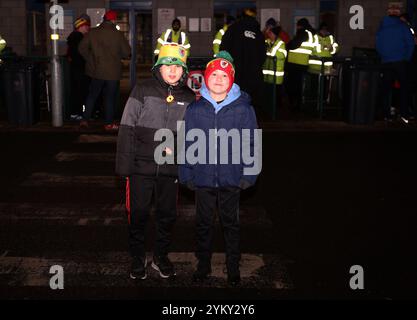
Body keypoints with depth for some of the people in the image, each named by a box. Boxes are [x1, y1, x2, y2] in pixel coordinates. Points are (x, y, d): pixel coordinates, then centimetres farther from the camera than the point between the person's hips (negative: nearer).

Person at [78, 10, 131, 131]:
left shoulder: (92, 32, -3)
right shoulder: (118, 34, -10)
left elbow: (82, 48, -1)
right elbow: (126, 52, -6)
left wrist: (90, 59, 10)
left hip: (96, 71, 3)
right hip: (113, 72, -3)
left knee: (92, 95, 16)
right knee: (110, 98, 6)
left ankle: (85, 119, 16)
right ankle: (109, 123, 11)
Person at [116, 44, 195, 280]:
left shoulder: (189, 98, 4)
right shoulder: (143, 91, -5)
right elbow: (127, 128, -5)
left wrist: (176, 146, -5)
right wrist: (124, 164, -8)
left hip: (171, 168, 3)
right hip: (142, 165, -2)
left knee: (168, 214, 12)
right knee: (139, 213, 6)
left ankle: (161, 256, 31)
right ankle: (138, 258, 25)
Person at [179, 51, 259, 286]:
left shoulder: (243, 109, -6)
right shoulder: (195, 109, -2)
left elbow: (251, 143, -3)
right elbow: (188, 144, 2)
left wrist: (249, 175, -6)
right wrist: (187, 174, 0)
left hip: (231, 178, -1)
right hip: (203, 177, 1)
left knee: (231, 223, 14)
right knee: (204, 223, 15)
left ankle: (233, 266, 30)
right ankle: (203, 264, 33)